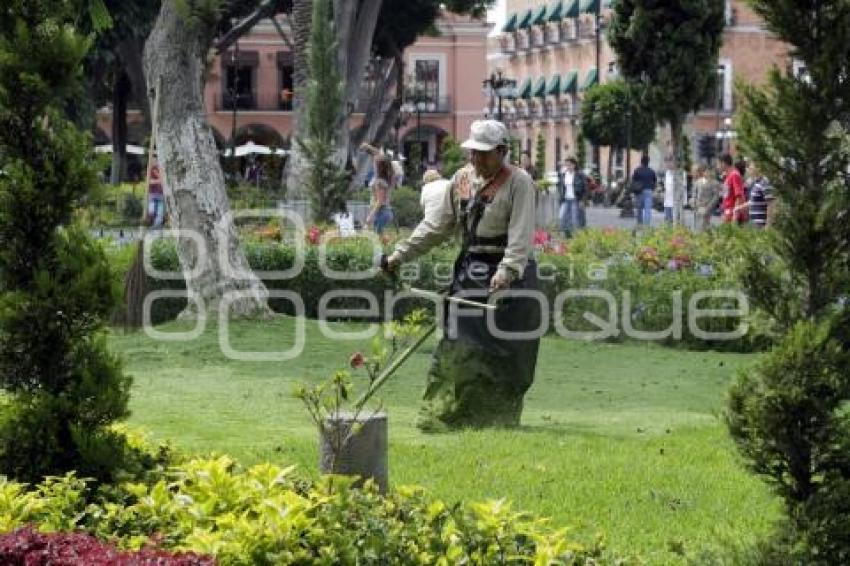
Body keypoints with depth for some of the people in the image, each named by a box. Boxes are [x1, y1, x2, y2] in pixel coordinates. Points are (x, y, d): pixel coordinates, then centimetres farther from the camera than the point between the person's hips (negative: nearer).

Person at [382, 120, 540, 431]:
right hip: (468, 273, 5)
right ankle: (443, 415, 6)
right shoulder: (462, 179, 9)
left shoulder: (518, 182, -9)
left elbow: (521, 234, -19)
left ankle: (497, 417, 9)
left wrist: (506, 272, -33)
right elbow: (438, 225, 15)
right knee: (457, 346, 1)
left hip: (507, 276, -5)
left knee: (502, 353, -1)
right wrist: (401, 253, 9)